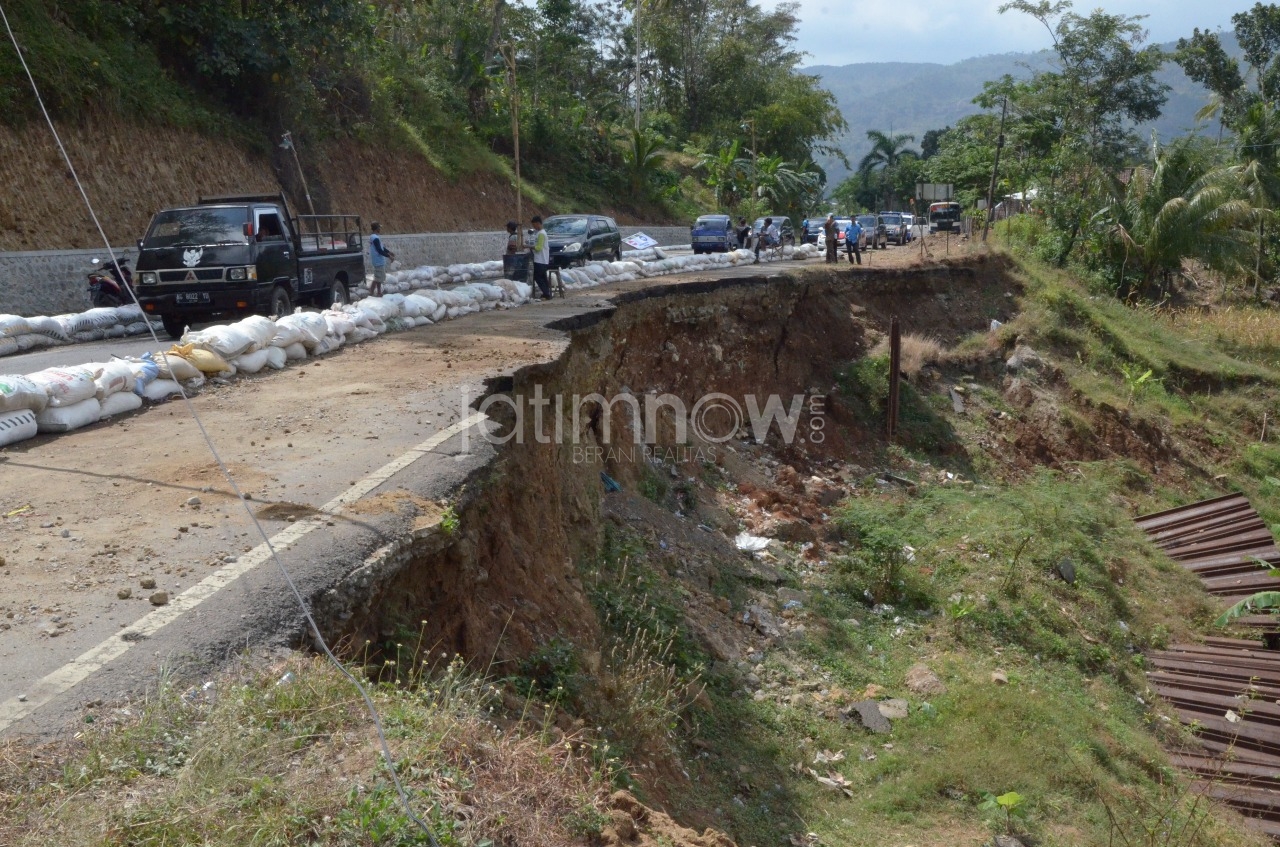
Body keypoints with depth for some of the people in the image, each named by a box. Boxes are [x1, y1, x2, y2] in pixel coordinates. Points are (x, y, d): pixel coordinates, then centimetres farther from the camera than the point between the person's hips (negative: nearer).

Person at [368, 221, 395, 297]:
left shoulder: (373, 237, 11)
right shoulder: (376, 238, -20)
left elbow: (381, 247, 21)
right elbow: (380, 251, -24)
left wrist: (389, 252, 19)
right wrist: (389, 256, -18)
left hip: (378, 261, 10)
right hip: (379, 261, -10)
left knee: (379, 277, 15)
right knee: (378, 277, -6)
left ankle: (379, 292, 21)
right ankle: (371, 292, -4)